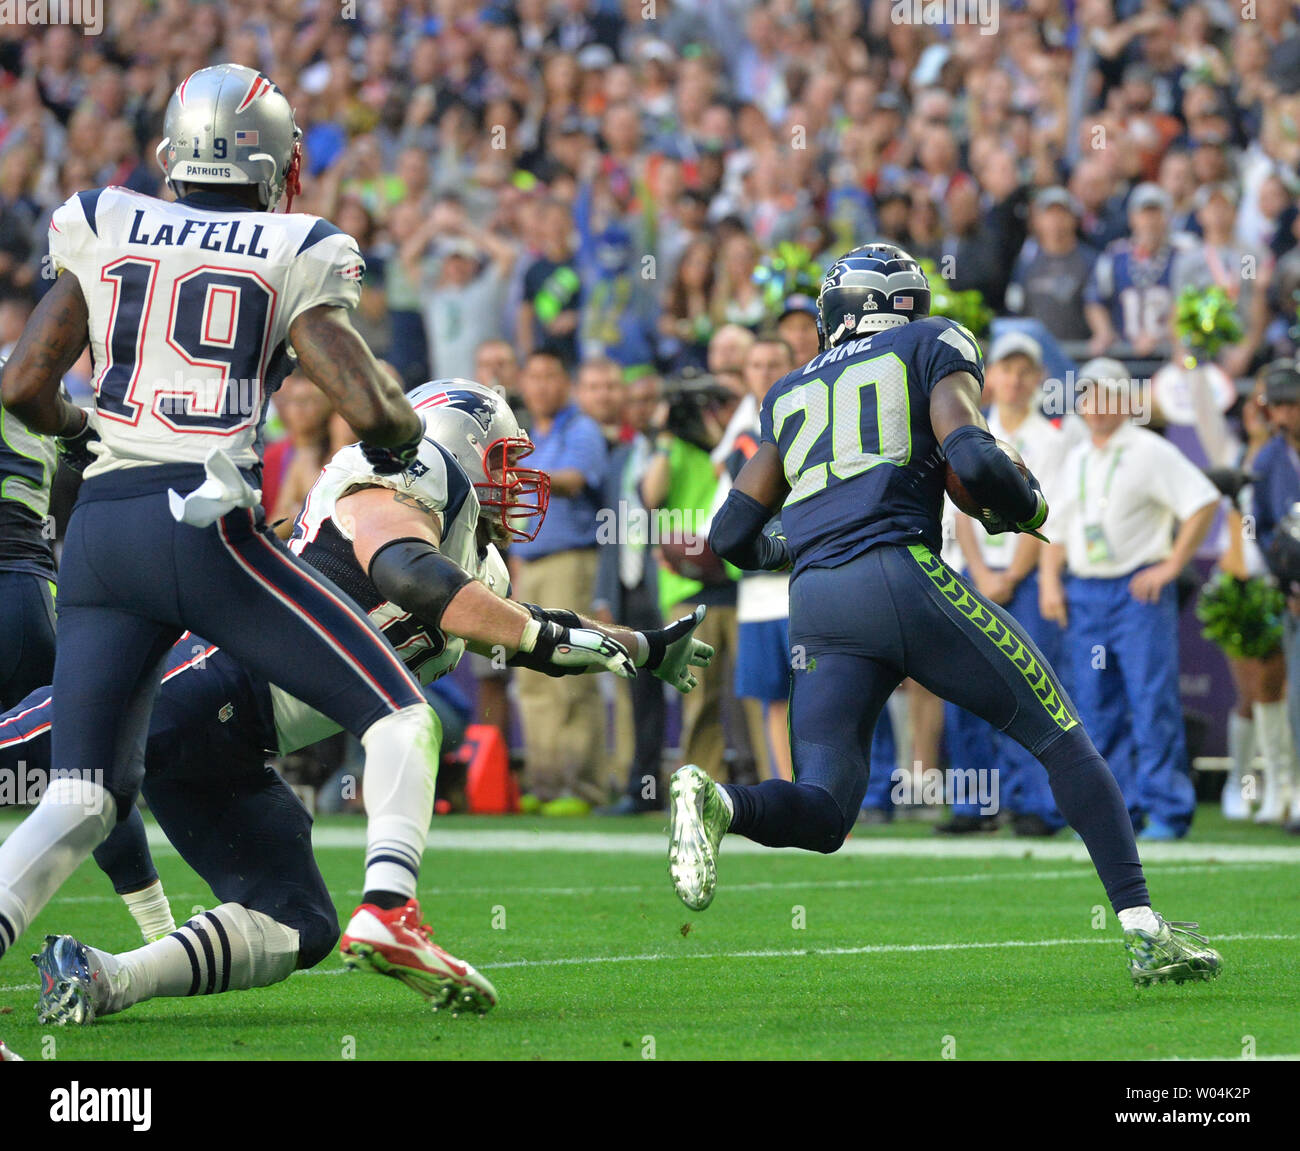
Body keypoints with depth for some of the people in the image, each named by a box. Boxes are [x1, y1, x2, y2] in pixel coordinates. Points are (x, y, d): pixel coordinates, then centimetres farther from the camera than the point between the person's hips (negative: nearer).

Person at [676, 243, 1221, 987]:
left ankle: (718, 803, -29)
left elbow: (733, 536, 25)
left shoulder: (791, 395, 26)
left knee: (823, 815, 3)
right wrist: (1028, 506, 13)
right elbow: (973, 459, -6)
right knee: (1063, 738, 8)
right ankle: (1145, 932, 1)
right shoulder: (932, 346, 12)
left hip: (816, 605, 5)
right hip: (902, 576, -4)